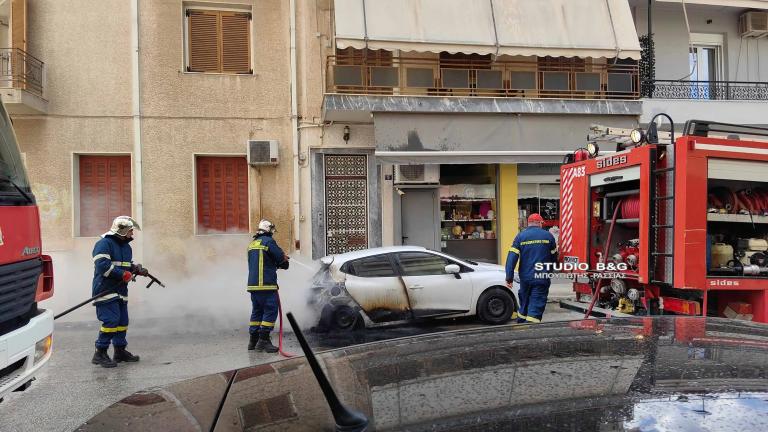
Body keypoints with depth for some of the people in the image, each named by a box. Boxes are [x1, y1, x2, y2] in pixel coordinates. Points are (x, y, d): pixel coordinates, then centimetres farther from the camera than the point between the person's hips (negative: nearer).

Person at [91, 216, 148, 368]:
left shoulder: (126, 246, 17)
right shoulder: (104, 243, -12)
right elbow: (102, 265, -23)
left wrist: (138, 269, 4)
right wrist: (123, 274, -22)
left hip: (121, 291, 9)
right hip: (105, 291, -9)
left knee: (122, 321, 12)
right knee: (111, 320, -14)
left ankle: (120, 351, 24)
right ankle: (100, 354, -4)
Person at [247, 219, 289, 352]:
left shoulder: (252, 244, 17)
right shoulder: (268, 241, -8)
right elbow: (282, 259, -8)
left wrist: (276, 264, 19)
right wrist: (284, 262, 15)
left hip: (252, 284, 8)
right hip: (266, 285, -8)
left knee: (257, 311, 15)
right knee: (270, 311, -3)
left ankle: (253, 341, 18)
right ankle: (263, 340, -6)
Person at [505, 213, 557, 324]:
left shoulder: (520, 236, 0)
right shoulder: (548, 235, 1)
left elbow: (512, 257, -7)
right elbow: (554, 257, 10)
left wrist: (509, 277, -6)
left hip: (525, 278, 2)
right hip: (542, 278, -2)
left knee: (524, 303, 19)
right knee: (536, 307, -2)